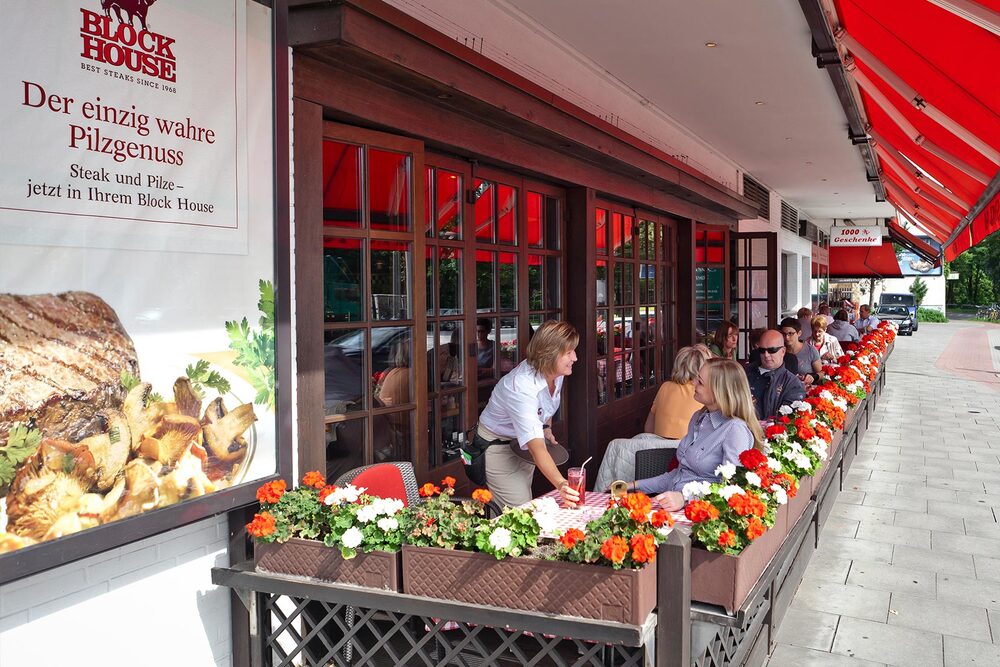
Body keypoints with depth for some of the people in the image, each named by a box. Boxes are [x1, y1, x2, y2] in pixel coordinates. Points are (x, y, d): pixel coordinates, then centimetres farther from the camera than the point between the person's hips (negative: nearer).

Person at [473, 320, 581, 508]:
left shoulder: (554, 372, -14)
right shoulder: (522, 387, -39)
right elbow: (537, 447, -48)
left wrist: (547, 428, 0)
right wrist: (561, 484, -60)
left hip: (523, 445, 8)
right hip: (497, 446, -8)